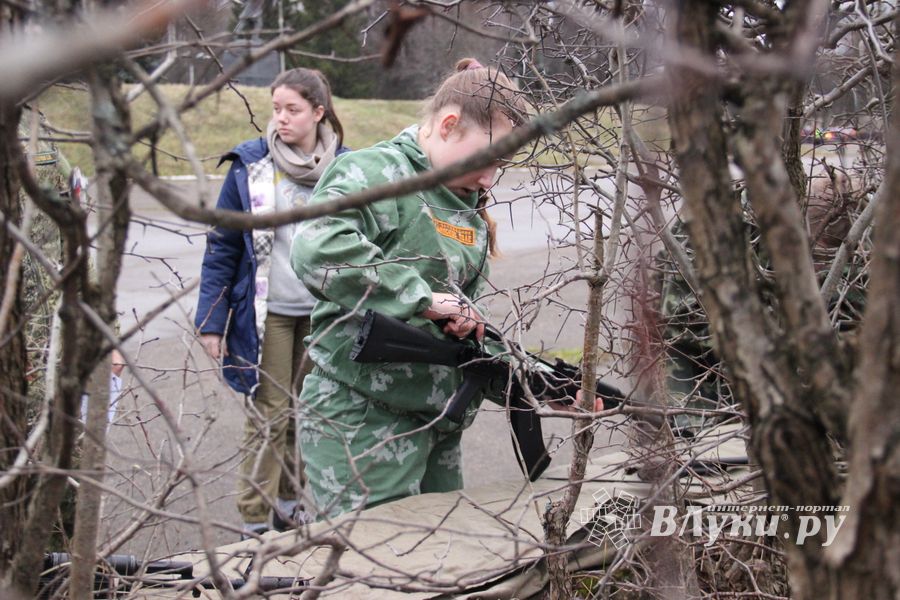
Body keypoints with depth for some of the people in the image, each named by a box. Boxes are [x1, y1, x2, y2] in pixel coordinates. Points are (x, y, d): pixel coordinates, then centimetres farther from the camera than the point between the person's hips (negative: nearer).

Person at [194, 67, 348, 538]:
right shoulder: (250, 167, -5)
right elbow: (221, 247, -2)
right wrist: (211, 320, -6)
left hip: (325, 312, 3)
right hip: (268, 311, -3)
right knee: (269, 415, -1)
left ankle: (291, 507, 27)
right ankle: (255, 522, 9)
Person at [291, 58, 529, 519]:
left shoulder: (467, 204, 15)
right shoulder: (373, 173, -14)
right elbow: (316, 248, -33)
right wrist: (423, 297, -30)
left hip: (436, 420, 9)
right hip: (361, 419, -9)